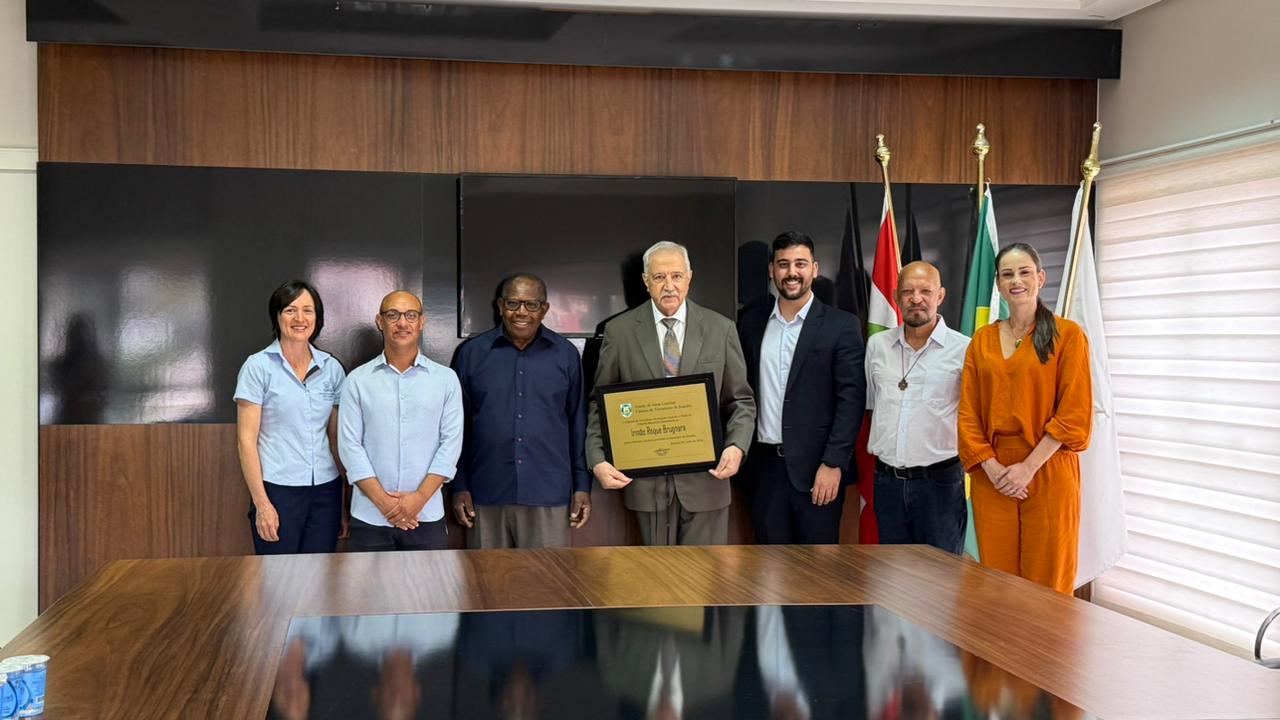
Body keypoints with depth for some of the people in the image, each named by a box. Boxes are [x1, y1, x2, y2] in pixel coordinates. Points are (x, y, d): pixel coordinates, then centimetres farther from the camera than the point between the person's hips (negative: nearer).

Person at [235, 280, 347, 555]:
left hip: (326, 491, 4)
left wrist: (344, 502, 10)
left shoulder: (331, 368, 7)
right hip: (278, 490, -3)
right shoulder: (258, 366, -4)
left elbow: (336, 438, 12)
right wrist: (261, 503, -11)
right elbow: (246, 440, -6)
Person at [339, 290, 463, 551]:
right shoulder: (358, 381, 3)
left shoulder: (446, 379, 4)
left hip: (427, 516, 0)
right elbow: (350, 445, -2)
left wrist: (420, 497, -10)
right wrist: (382, 500, -10)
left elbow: (451, 442, 0)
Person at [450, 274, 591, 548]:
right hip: (486, 496, 0)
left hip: (548, 495, 0)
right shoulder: (471, 353, 4)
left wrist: (582, 486, 5)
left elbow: (578, 425, 8)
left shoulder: (566, 355, 6)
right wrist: (459, 487, 4)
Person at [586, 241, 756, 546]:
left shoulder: (721, 329, 4)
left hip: (705, 476, 1)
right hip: (647, 480, 0)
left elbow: (741, 400, 7)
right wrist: (597, 460, -8)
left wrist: (736, 447, -11)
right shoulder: (619, 331, 2)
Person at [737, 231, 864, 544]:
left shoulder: (841, 326, -3)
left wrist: (833, 464, -14)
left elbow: (851, 399, -8)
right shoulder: (751, 322, 9)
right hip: (765, 466, 4)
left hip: (816, 468, -3)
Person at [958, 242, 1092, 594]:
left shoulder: (1067, 335, 0)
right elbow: (968, 412, 8)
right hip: (992, 477, 3)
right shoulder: (982, 340, 12)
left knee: (1047, 586, -1)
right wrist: (991, 467, -7)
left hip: (1047, 472, -3)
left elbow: (1076, 413, -6)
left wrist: (1028, 467, -13)